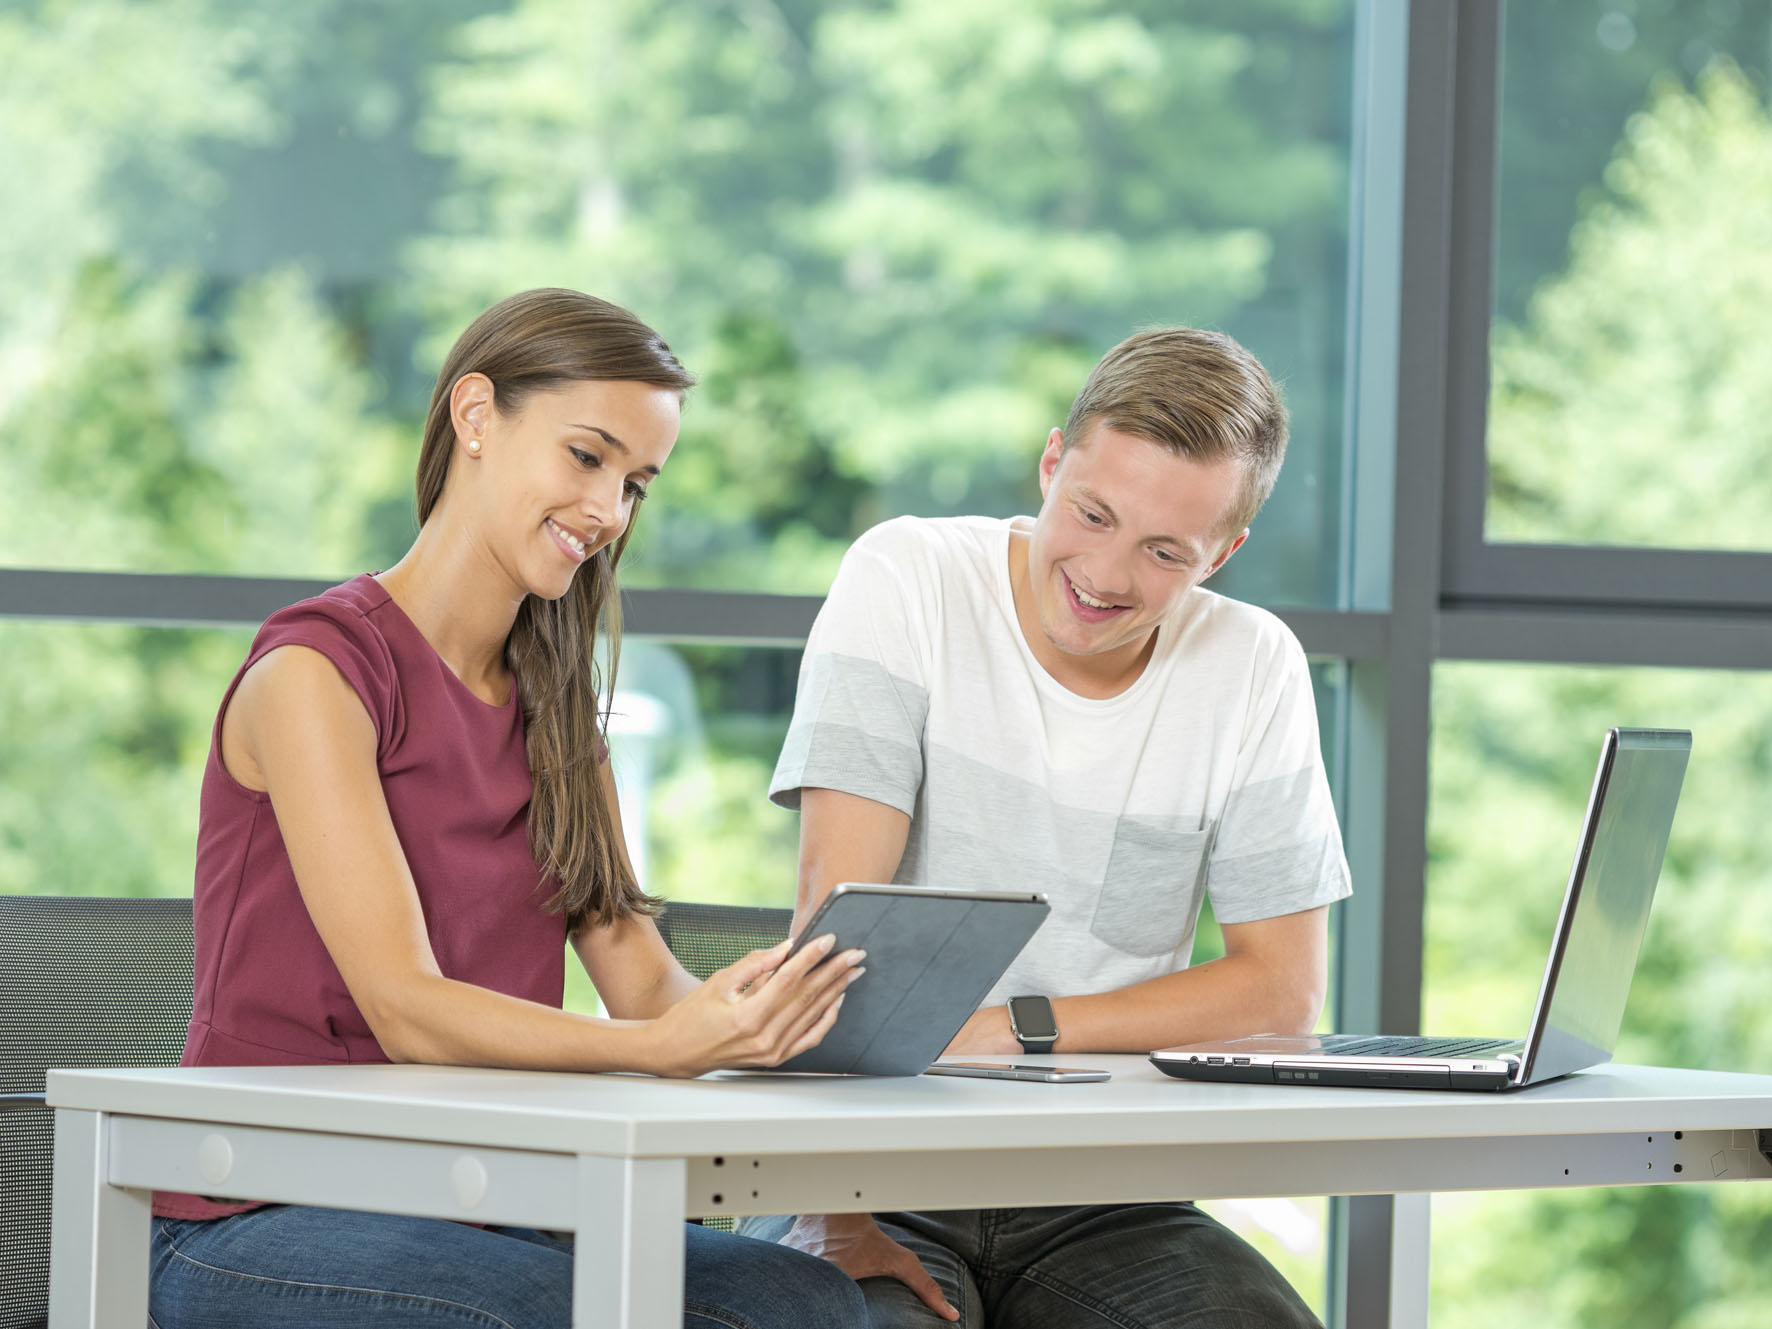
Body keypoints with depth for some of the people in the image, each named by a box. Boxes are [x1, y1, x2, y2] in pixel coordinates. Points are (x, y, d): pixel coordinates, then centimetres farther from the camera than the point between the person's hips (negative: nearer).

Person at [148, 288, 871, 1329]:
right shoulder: (316, 670, -9)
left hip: (472, 1222, 6)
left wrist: (753, 1013, -18)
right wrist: (665, 1045, -34)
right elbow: (407, 1009, -18)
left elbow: (643, 976, 6)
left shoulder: (553, 704, 17)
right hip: (254, 1234, -6)